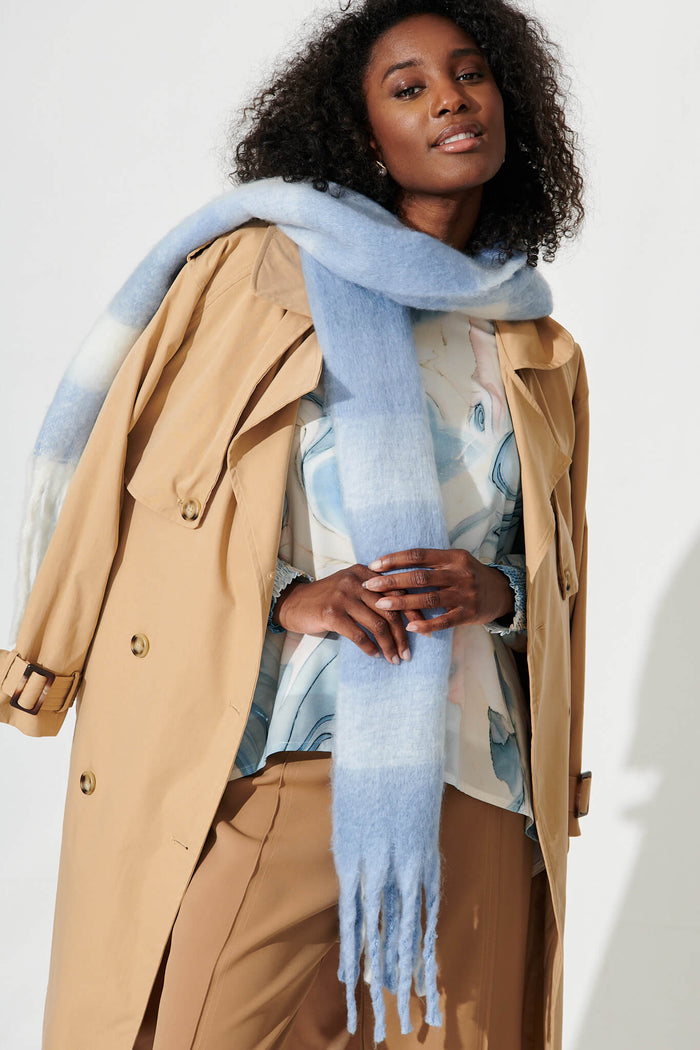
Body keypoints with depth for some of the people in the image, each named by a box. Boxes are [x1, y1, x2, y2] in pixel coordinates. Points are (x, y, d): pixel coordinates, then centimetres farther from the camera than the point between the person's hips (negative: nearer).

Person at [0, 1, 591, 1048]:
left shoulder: (541, 358, 18)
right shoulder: (262, 265, 8)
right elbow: (135, 480, 5)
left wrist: (493, 591, -1)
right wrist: (283, 595, -9)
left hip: (468, 797, 3)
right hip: (256, 772, -3)